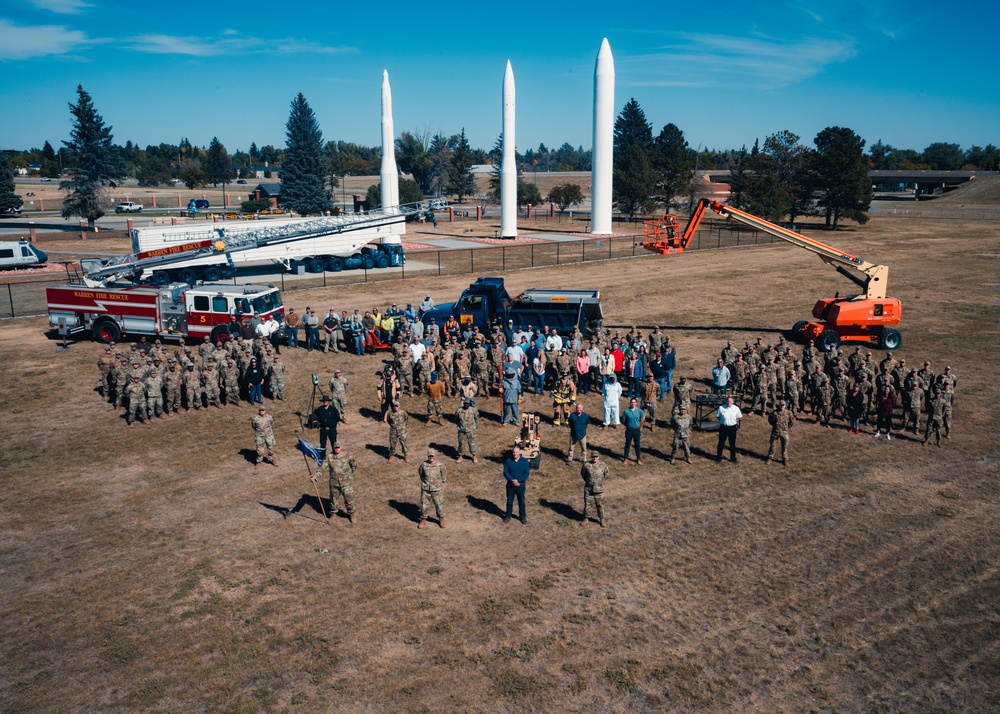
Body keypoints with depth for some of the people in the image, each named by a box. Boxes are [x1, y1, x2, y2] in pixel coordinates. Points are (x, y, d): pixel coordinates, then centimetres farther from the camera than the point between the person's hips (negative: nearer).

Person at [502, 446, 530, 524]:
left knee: (521, 501, 11)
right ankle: (508, 516, 26)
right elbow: (505, 472, -8)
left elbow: (527, 473, -10)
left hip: (521, 485, 0)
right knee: (509, 501, 11)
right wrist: (512, 480, -20)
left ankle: (523, 516, 25)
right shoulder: (508, 461, -7)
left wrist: (518, 480, -18)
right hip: (510, 485, 0)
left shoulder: (525, 461, -7)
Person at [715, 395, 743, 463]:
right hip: (723, 427, -1)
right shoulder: (721, 408, -11)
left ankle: (733, 458, 28)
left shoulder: (736, 408, -7)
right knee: (721, 443, 9)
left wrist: (735, 421, 2)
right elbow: (718, 416, 5)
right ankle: (719, 457, 23)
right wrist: (722, 421, -1)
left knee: (732, 443, 13)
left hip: (732, 427, 1)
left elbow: (739, 417, 9)